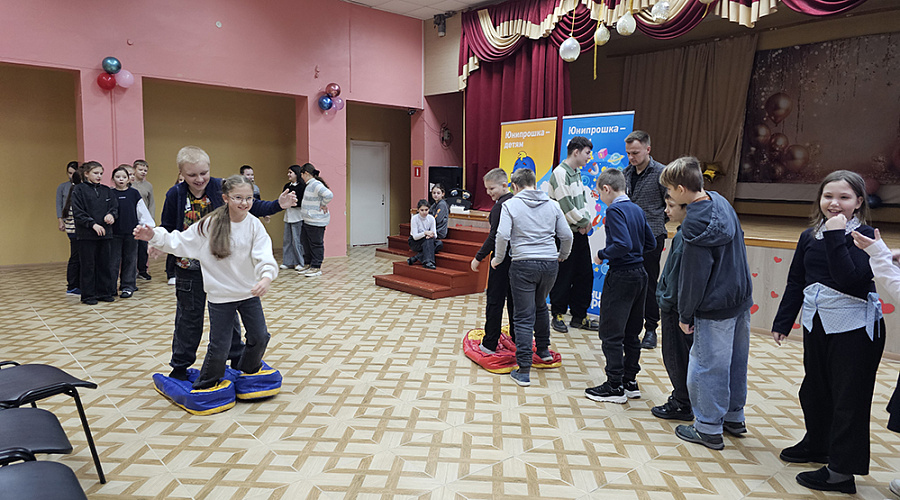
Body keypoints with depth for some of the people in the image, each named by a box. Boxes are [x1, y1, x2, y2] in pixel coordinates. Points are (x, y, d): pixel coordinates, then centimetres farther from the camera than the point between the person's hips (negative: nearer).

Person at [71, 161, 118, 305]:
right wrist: (93, 224, -17)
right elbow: (78, 212, -8)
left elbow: (115, 206, 10)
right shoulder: (79, 190, -2)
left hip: (105, 233, 4)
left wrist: (111, 214, -12)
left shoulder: (106, 190, 12)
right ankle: (88, 295, 11)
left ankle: (104, 292, 19)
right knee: (88, 265, 2)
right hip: (86, 234, -4)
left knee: (105, 264, 9)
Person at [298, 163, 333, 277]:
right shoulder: (309, 185, 14)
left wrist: (323, 205, -18)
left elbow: (329, 195, -31)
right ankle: (310, 265, 27)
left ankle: (317, 268, 8)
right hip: (308, 221, 11)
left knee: (316, 244, -1)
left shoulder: (316, 185, -19)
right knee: (305, 241, 17)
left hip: (316, 221, -11)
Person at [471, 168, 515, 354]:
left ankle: (490, 344, 4)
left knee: (495, 301, -2)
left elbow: (494, 236, -19)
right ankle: (517, 338, 27)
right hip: (517, 258, 8)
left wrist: (478, 257, -13)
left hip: (502, 258, -8)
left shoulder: (500, 206, -15)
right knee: (513, 299, 17)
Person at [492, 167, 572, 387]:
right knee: (541, 306, 28)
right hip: (550, 264, 4)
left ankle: (524, 371, -2)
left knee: (524, 317, -1)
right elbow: (567, 235, 7)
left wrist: (498, 259, 1)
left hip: (523, 264, -4)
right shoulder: (552, 205, 8)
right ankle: (543, 349, 42)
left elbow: (502, 235, -14)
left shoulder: (510, 205, -3)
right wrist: (562, 256, 25)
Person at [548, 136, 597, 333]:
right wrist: (584, 222, -8)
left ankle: (579, 316, 20)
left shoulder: (577, 173, 15)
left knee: (585, 274, 10)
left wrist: (586, 220, 2)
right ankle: (557, 315, 14)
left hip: (580, 231, 9)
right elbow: (566, 205, -19)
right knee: (563, 276, 0)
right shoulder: (560, 173, -14)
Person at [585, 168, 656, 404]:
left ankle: (615, 387, 6)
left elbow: (623, 244, -26)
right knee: (632, 333, 15)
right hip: (639, 274, 9)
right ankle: (630, 381, 24)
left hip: (620, 276, -9)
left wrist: (602, 255, -12)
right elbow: (650, 242, 15)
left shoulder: (615, 210, -15)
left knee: (611, 333, 0)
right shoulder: (636, 209, 10)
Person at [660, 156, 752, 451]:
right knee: (736, 359, 19)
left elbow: (694, 275, -19)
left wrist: (685, 314, -9)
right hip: (741, 298, 9)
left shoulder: (695, 223, -22)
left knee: (708, 365, 3)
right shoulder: (721, 201, 5)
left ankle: (709, 429, 14)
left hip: (715, 307, -9)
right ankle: (734, 417, 34)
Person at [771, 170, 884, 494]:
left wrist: (836, 237, -25)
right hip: (816, 323, 6)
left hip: (855, 328, -6)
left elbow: (851, 280, -26)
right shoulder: (810, 236, 4)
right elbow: (795, 282, 9)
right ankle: (817, 444, 41)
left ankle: (841, 471, 13)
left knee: (848, 397, 3)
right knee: (814, 388, 20)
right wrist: (782, 322, 10)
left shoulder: (865, 237, -11)